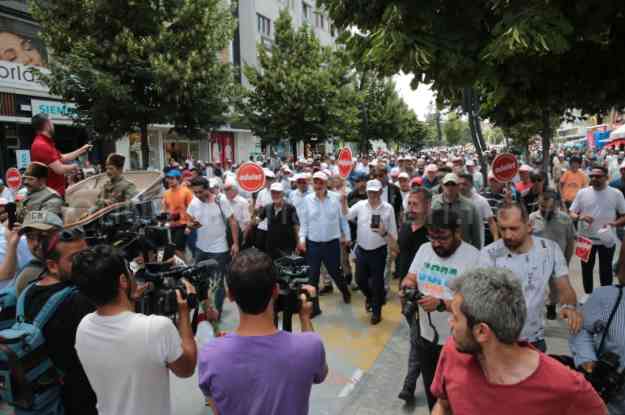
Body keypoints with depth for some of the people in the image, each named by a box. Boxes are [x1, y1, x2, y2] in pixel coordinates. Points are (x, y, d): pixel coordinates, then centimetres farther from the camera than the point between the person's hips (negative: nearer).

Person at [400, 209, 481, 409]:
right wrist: (407, 284, -17)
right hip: (425, 337, 5)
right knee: (431, 391, 24)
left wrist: (441, 304, -31)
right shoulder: (424, 249, 0)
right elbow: (410, 278, 6)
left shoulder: (473, 257, -18)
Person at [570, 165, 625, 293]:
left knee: (606, 270, 12)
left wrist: (615, 223, -20)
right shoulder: (582, 192, -2)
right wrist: (580, 217, -21)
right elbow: (571, 214, 0)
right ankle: (588, 296, 30)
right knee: (587, 269, 14)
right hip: (586, 239, 1)